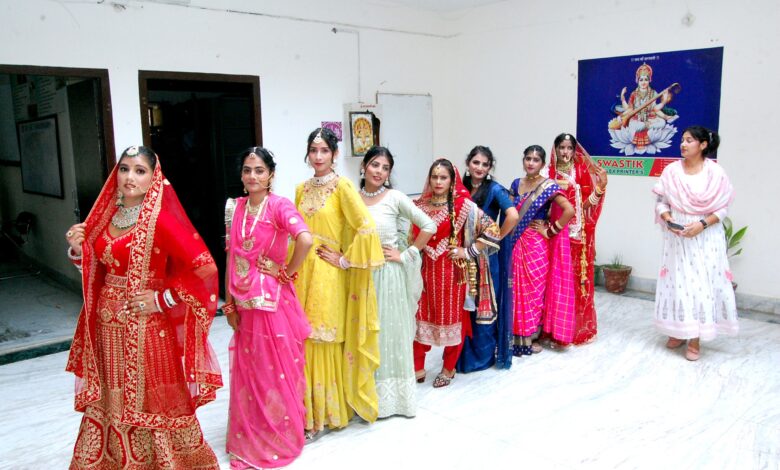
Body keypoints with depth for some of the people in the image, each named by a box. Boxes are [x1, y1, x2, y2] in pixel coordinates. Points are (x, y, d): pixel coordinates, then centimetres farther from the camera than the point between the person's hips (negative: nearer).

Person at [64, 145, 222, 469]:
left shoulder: (162, 219, -15)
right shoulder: (107, 214, 6)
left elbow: (204, 269, -20)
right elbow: (94, 269, 16)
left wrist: (162, 300, -17)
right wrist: (77, 250, -2)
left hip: (146, 329, -6)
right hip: (108, 328, 6)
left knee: (151, 403, 7)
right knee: (112, 403, 17)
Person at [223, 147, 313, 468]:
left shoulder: (279, 206, -11)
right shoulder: (234, 207, 6)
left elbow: (305, 239, -29)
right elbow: (231, 258, 8)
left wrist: (287, 272, -16)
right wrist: (229, 303, 7)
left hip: (274, 302, -5)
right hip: (245, 304, 5)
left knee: (277, 371, 7)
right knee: (248, 373, 15)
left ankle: (281, 437, 26)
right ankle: (251, 440, 32)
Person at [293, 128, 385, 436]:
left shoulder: (342, 186, -7)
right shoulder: (302, 189, 12)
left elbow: (366, 228, -16)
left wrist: (345, 260, -12)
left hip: (328, 276, -6)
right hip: (302, 273, 6)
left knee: (325, 342, 0)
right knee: (304, 342, 8)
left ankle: (329, 412, 16)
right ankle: (310, 411, 23)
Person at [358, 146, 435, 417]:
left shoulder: (395, 197, -7)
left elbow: (429, 226, -9)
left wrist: (406, 255, -9)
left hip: (389, 273, -3)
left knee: (391, 330, 6)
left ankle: (393, 395, 22)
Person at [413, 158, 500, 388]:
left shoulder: (463, 205, -9)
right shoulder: (420, 205, 4)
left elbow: (492, 230, -12)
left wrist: (468, 251, -12)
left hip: (452, 272, -3)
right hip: (426, 270, 4)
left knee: (453, 319, 8)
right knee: (420, 317, 8)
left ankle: (449, 369, 26)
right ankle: (417, 368, 22)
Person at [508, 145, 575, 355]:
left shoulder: (549, 186, -10)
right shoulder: (516, 184, 8)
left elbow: (569, 210, -19)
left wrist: (550, 231, -14)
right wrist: (509, 235, 5)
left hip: (537, 245, -5)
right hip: (516, 243, 5)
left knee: (535, 289, 3)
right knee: (518, 289, 9)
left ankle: (531, 337, 15)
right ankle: (519, 336, 21)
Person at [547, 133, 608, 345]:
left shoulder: (583, 171, 4)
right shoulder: (550, 173, 4)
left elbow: (589, 202, 1)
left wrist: (600, 187, -13)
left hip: (579, 232, 0)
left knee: (579, 275, 3)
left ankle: (579, 326, 16)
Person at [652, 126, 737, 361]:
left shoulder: (715, 172, -5)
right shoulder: (672, 170, 1)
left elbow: (723, 208, -4)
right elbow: (661, 201, 4)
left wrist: (702, 224, -18)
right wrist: (667, 219, -14)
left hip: (706, 237, -2)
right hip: (677, 236, 2)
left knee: (701, 283, -1)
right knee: (677, 281, 7)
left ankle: (695, 339, 7)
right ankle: (677, 332, 20)